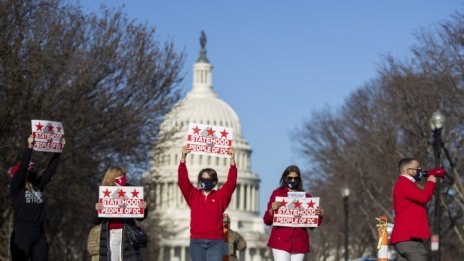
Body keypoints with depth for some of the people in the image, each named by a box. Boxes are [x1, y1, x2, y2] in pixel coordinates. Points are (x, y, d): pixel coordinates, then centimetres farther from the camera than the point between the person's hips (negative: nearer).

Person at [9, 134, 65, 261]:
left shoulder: (39, 186, 12)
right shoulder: (16, 188, -2)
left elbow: (50, 169, 9)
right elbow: (22, 167, -14)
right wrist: (29, 148, -20)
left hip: (39, 234, 5)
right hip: (21, 234, -5)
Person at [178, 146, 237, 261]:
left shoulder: (220, 196, 6)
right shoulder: (193, 195, 8)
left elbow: (231, 182, -4)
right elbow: (183, 180, -2)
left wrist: (232, 160, -14)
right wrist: (183, 158, -13)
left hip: (215, 243, -1)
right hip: (196, 242, 1)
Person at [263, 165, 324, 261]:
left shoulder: (306, 197, 11)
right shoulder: (277, 194, 6)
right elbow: (267, 221, 5)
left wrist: (319, 215, -7)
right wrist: (271, 210, -15)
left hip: (299, 242, 2)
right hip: (281, 240, -2)